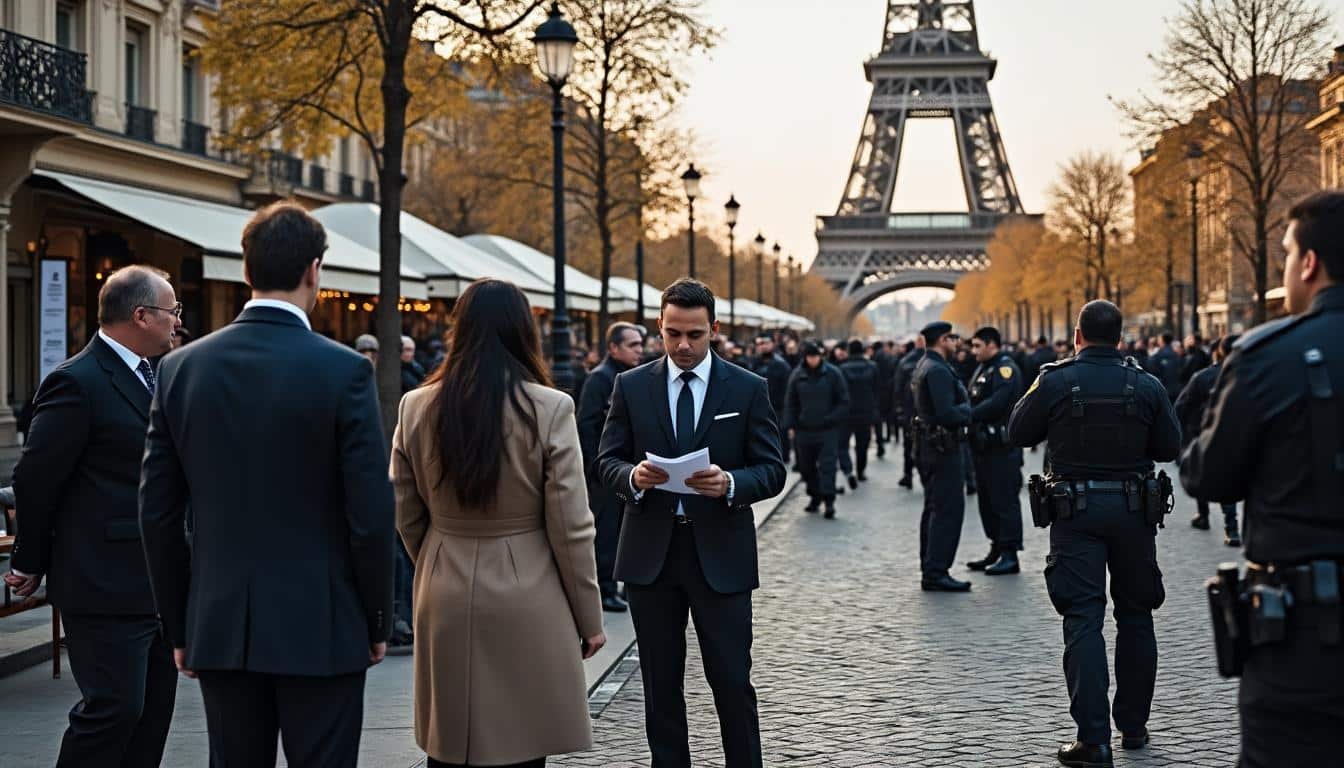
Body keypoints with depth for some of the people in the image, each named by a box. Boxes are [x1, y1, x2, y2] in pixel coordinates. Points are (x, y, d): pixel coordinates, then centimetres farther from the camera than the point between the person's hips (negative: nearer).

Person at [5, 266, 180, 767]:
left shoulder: (152, 377, 13)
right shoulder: (77, 383, -14)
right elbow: (35, 479, -11)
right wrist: (30, 565, -3)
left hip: (158, 583, 9)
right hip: (107, 583, -9)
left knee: (154, 710, 12)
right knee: (114, 707, -8)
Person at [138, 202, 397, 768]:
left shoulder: (181, 368, 2)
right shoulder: (344, 370, -10)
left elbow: (157, 512, 4)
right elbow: (370, 513, -11)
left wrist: (179, 627, 13)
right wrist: (377, 620, 2)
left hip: (218, 625, 4)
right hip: (319, 627, -4)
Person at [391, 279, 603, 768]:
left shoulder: (416, 407, -2)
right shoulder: (550, 409, -12)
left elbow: (406, 516, 6)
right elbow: (570, 527, -10)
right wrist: (590, 618, 0)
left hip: (445, 602, 3)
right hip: (527, 599, -3)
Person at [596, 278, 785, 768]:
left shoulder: (749, 389, 1)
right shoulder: (631, 386, 5)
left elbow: (772, 470, -1)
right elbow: (607, 460, 5)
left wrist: (730, 483, -21)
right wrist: (633, 476, -18)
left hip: (721, 554, -2)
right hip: (651, 551, 2)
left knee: (732, 681, -1)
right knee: (660, 684, 10)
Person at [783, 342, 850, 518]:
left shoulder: (832, 373, -2)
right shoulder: (797, 376, 4)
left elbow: (844, 401, 1)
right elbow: (790, 403, 10)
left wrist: (832, 419, -9)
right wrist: (790, 426, 2)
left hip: (828, 429, -3)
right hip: (804, 430, 3)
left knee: (827, 465, -9)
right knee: (807, 466, 9)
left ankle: (829, 500, -10)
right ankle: (814, 496, 23)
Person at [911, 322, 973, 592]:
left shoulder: (924, 367, 15)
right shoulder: (938, 370, -18)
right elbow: (948, 414, -25)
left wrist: (962, 409, 8)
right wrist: (967, 410, -7)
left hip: (929, 445, 11)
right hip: (944, 447, -11)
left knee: (935, 509, 15)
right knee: (949, 509, -9)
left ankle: (930, 569, 21)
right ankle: (936, 573, -10)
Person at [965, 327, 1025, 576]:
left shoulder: (1005, 368, -11)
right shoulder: (984, 369, 19)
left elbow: (996, 403, -23)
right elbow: (974, 402, 17)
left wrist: (968, 415, -22)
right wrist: (967, 414, -1)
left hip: (1002, 447, -10)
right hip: (984, 445, 10)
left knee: (1004, 500, -7)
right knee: (987, 499, 13)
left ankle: (1010, 555, -4)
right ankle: (996, 549, 21)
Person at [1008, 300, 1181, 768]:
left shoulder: (1055, 382, -8)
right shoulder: (1146, 386, -3)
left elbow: (1018, 434, 3)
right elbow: (1169, 448, 4)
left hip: (1076, 512, -2)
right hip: (1134, 510, 2)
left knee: (1083, 621, -2)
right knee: (1135, 616, 15)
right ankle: (1134, 726, 24)